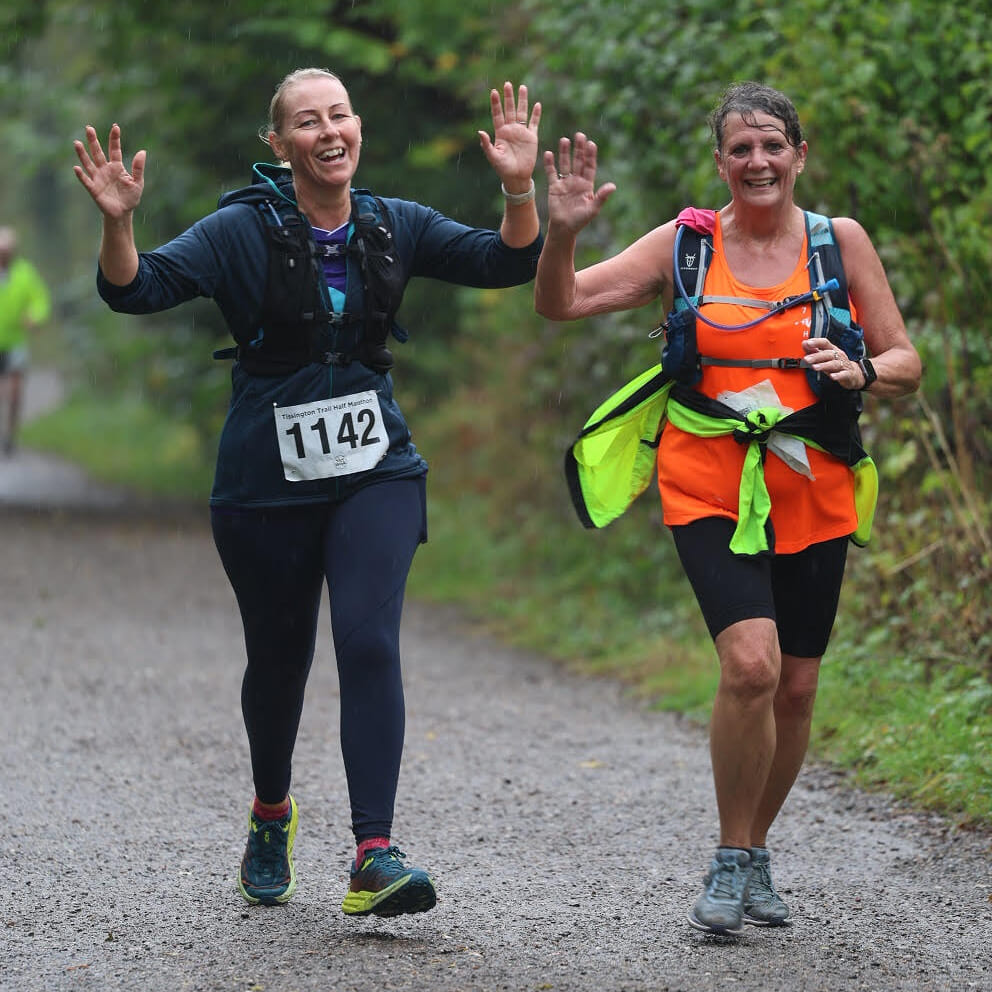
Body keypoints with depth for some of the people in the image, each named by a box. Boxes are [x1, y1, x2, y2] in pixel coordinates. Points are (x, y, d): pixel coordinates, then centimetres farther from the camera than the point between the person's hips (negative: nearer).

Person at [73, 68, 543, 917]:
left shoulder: (393, 227, 4)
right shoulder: (243, 232, -6)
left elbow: (508, 264, 3)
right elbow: (137, 290, -14)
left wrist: (519, 188, -14)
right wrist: (118, 222, -33)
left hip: (375, 471, 1)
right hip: (268, 482, -1)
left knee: (369, 642, -16)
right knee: (279, 657, 12)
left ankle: (375, 858, -21)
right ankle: (272, 815, 40)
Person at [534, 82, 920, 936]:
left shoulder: (841, 242, 3)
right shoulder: (686, 244, 1)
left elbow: (906, 363, 7)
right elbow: (561, 304, -1)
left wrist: (861, 372, -15)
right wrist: (563, 231, -20)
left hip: (812, 493, 2)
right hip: (709, 487, -2)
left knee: (795, 690, 6)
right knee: (751, 664, -21)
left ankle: (754, 853, 29)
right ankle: (732, 863, -4)